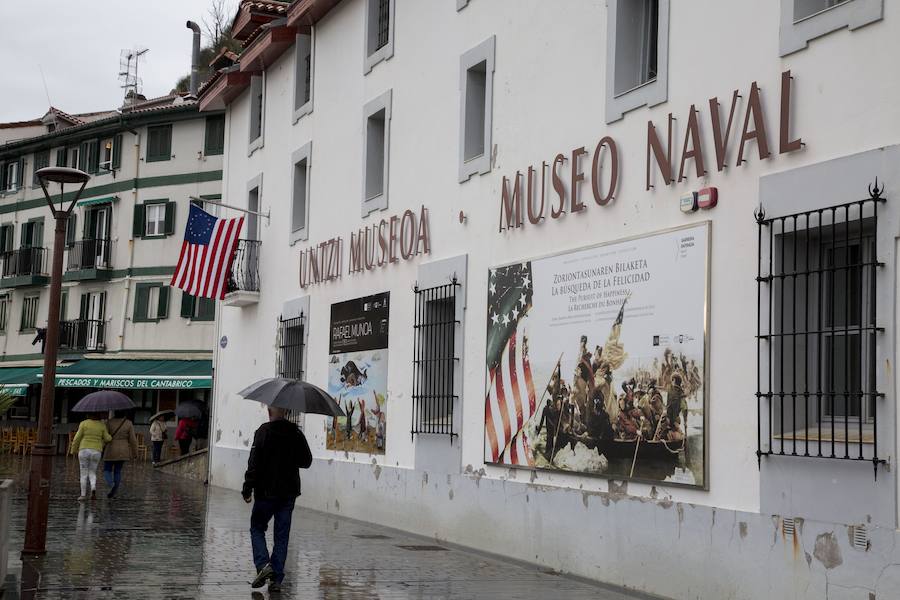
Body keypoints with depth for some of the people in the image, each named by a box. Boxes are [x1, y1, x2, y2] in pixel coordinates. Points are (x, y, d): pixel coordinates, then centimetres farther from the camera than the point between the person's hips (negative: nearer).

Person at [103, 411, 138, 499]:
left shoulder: (109, 422, -10)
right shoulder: (129, 423, -5)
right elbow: (133, 440, -2)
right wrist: (135, 453, 7)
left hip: (111, 450, -2)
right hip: (123, 452, 2)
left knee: (107, 470, 10)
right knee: (118, 471, 12)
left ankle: (111, 485, -19)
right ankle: (113, 492, 10)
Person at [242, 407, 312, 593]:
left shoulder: (263, 431, -11)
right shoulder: (296, 433, 2)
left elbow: (254, 463, -14)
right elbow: (307, 461, 9)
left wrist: (247, 489, -9)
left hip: (266, 492, -3)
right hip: (289, 493, 3)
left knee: (257, 528, 13)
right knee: (282, 535, 7)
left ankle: (263, 564, -7)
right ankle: (276, 579, 6)